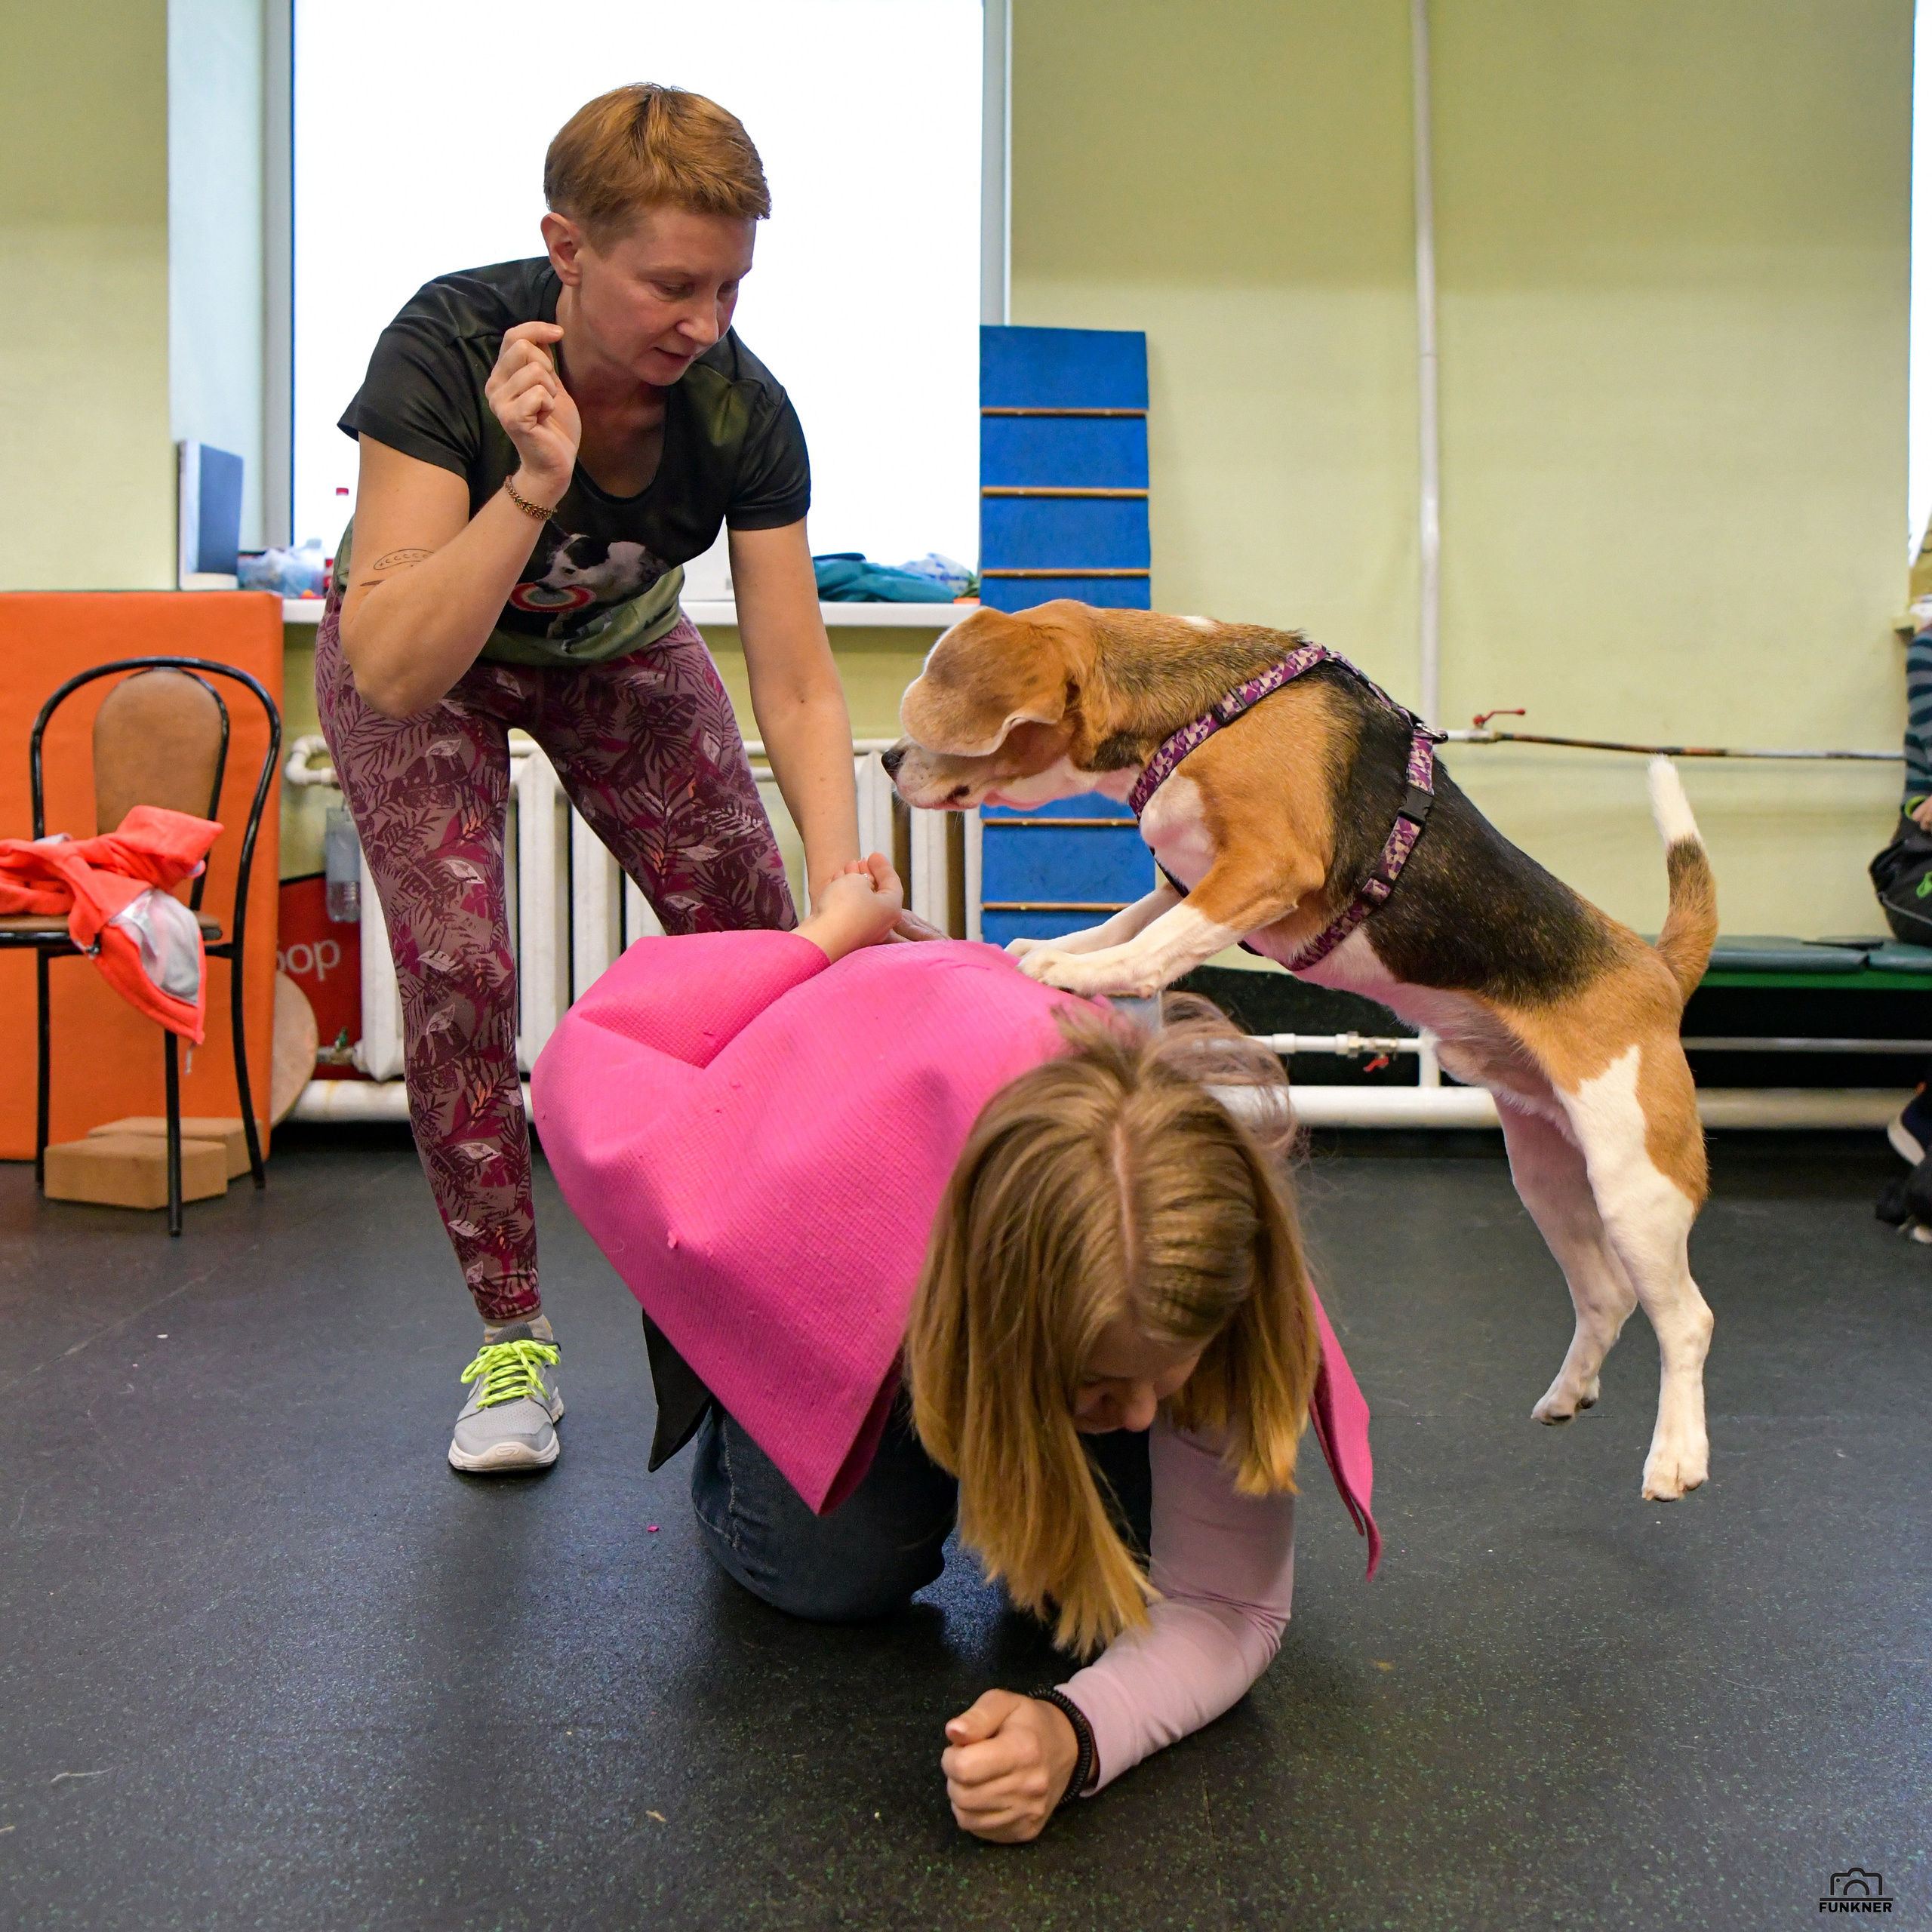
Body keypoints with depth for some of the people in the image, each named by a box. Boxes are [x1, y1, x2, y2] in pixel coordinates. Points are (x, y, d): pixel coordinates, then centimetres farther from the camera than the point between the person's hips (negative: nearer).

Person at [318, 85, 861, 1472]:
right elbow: (396, 674, -41)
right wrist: (535, 482, -51)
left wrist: (841, 890, -38)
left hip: (619, 650, 3)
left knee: (758, 944, -9)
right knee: (457, 968, -19)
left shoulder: (741, 408, -28)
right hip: (429, 655, -2)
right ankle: (513, 1335, -1)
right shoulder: (448, 351, -36)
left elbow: (798, 688, -26)